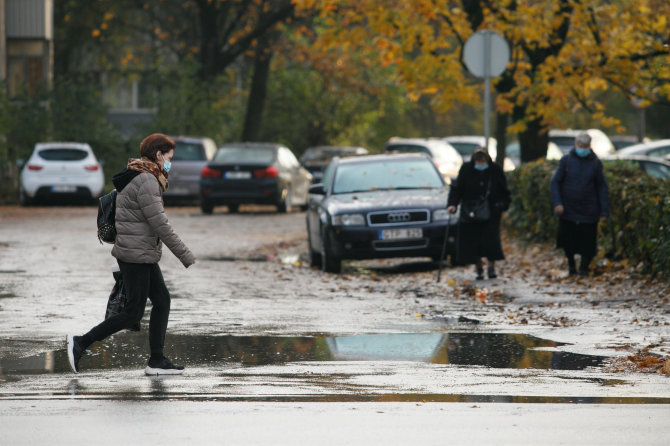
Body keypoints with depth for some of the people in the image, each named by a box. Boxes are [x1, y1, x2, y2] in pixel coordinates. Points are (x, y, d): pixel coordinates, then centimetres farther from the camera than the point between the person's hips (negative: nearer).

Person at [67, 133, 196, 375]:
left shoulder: (136, 177, 14)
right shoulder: (146, 181, -18)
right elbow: (160, 224, -20)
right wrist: (185, 255, -15)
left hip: (144, 255, 10)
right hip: (137, 255, -10)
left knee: (162, 300, 10)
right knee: (133, 313, -5)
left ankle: (156, 360, 11)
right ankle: (81, 343, -2)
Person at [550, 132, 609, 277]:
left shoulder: (595, 163, 2)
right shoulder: (566, 160, 0)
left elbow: (602, 188, 6)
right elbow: (555, 182, 1)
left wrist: (604, 211, 1)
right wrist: (557, 203, -11)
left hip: (588, 210, 0)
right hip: (567, 210, 0)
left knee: (587, 242, -1)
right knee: (567, 239, 4)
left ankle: (584, 267, 19)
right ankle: (571, 264, 28)